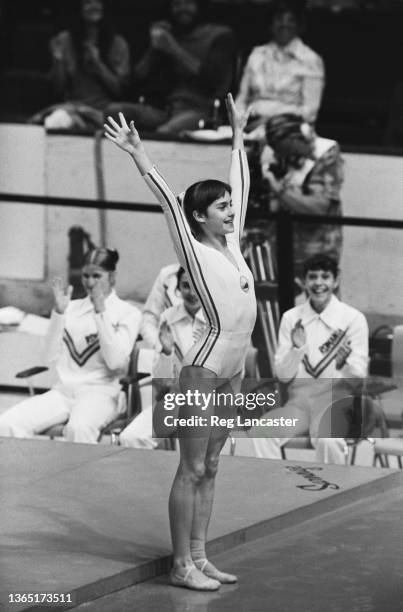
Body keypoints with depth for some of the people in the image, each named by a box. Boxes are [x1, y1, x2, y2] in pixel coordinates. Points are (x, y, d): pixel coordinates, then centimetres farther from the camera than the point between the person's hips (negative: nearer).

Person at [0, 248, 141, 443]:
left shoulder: (128, 314, 4)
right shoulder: (72, 308, 15)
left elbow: (115, 361, -11)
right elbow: (51, 358, 6)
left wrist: (101, 313, -12)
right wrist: (58, 312, -3)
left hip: (100, 394, -4)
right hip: (63, 391, 4)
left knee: (78, 428, -40)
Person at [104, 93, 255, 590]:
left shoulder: (232, 245, 11)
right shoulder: (194, 251, -7)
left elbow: (241, 185, 21)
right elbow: (167, 200, -15)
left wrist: (238, 137, 29)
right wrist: (138, 154, -22)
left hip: (233, 372, 7)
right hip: (205, 369, -7)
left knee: (208, 468, 11)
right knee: (192, 469, -3)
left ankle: (198, 557, 16)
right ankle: (181, 565, 1)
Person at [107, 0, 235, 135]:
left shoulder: (220, 36, 7)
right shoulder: (166, 33, 20)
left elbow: (212, 80, -8)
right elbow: (138, 77, 14)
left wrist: (175, 50, -9)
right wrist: (154, 48, -3)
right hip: (166, 108, 5)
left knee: (164, 132, -38)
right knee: (114, 110, -20)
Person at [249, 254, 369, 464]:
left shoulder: (353, 318, -1)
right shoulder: (291, 318, 7)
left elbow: (359, 376, -1)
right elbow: (282, 375, 4)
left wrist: (344, 362, -23)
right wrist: (296, 348, -15)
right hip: (298, 400, 3)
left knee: (327, 440, -35)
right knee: (259, 434, -24)